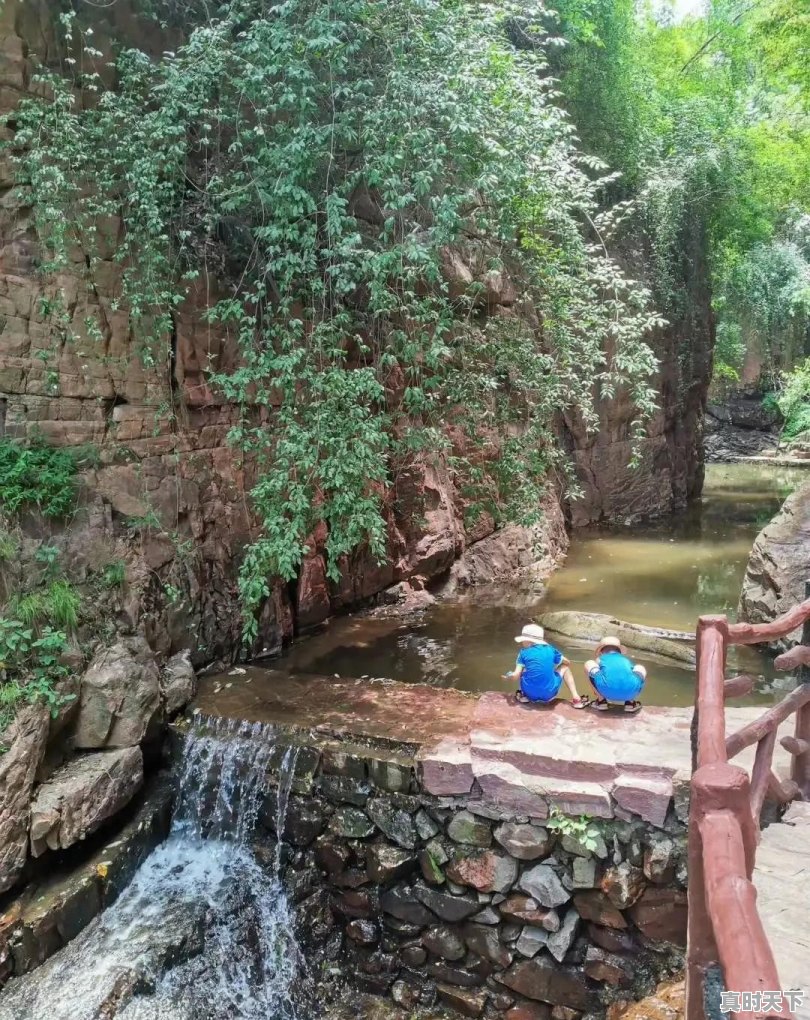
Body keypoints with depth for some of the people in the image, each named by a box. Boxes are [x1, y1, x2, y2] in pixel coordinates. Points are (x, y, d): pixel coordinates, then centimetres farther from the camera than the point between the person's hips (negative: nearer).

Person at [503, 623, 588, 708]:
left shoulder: (523, 652, 2)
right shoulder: (551, 650, 8)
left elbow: (516, 676, -3)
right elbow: (566, 662, 24)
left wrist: (507, 677, 18)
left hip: (530, 694, 0)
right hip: (548, 694, 0)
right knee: (565, 667, 24)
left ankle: (524, 696, 16)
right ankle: (575, 698, 10)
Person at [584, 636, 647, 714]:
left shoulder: (599, 659, 31)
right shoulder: (627, 660, 36)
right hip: (630, 692, 2)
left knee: (589, 664, 27)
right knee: (641, 669, 36)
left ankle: (601, 701, 20)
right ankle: (630, 702, 22)